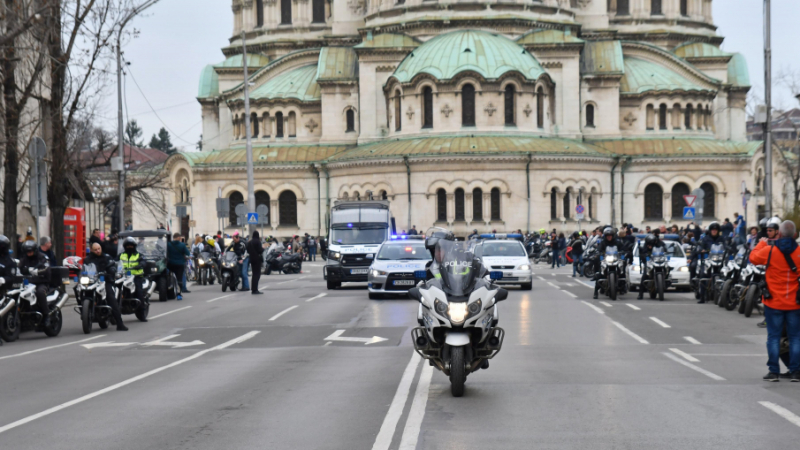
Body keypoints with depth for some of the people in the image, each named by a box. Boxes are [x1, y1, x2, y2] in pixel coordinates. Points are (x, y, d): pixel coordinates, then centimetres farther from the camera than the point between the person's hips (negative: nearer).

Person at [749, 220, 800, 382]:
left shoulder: (770, 250, -11)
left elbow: (753, 258, 6)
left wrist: (761, 243, 21)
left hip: (774, 302, -1)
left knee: (773, 337, 6)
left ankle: (774, 371, 5)